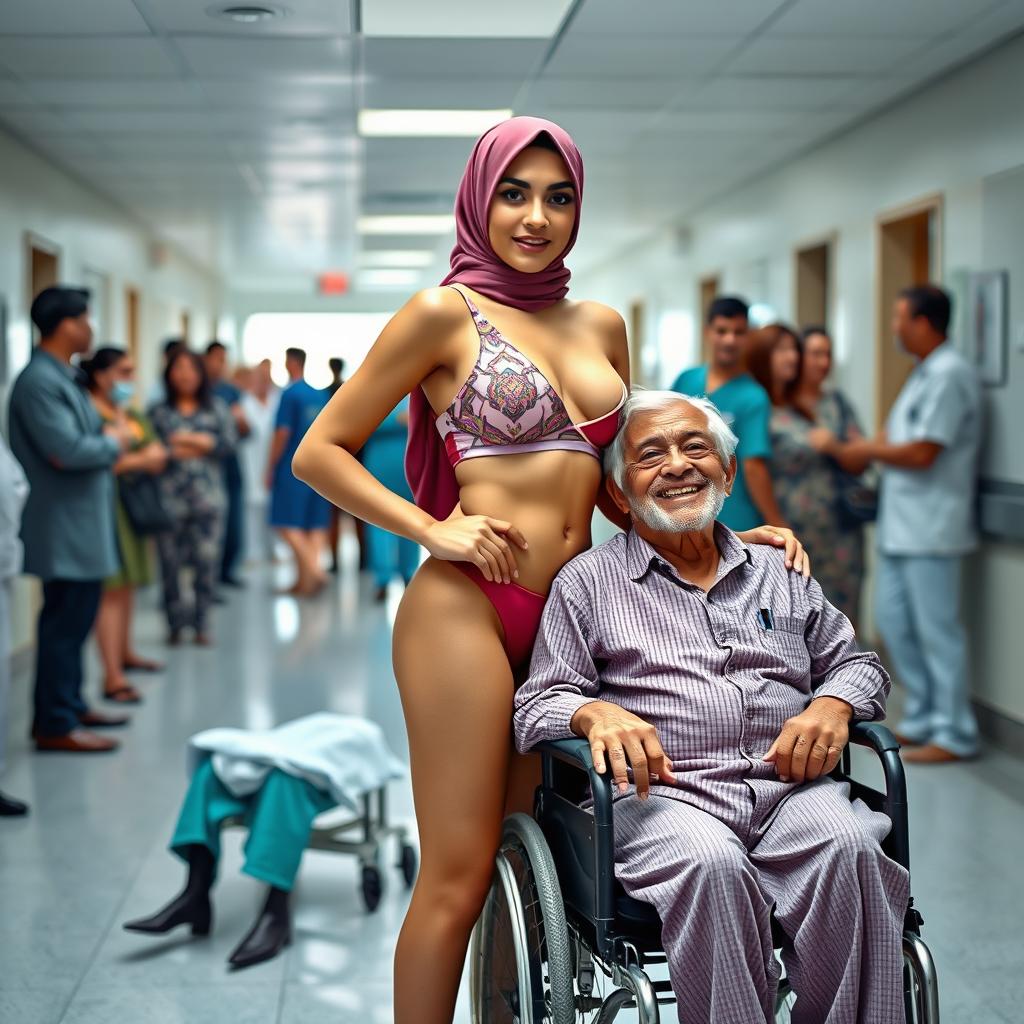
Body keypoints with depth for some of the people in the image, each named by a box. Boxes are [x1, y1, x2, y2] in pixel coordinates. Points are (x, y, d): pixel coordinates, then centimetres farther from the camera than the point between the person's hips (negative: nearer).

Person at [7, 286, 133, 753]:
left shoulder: (62, 376, 14)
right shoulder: (38, 380, -19)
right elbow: (68, 450, -25)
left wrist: (107, 442, -2)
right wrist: (114, 442, -9)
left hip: (82, 523, 10)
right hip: (65, 526, -10)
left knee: (73, 621, 17)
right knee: (64, 623, -4)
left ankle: (69, 706, 28)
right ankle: (55, 725, 4)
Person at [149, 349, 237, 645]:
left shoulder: (217, 408, 12)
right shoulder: (159, 411, 9)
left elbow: (227, 442, 0)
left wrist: (190, 439, -8)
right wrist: (174, 453, -12)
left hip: (208, 495, 1)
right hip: (170, 495, 0)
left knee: (207, 559, -2)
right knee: (170, 560, -2)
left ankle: (201, 624, 9)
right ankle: (175, 623, 10)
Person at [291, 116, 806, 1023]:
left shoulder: (601, 326, 16)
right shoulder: (444, 315, -1)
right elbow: (319, 453, -1)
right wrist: (431, 531, -11)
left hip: (568, 615, 6)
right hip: (467, 609, -6)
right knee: (458, 877, -3)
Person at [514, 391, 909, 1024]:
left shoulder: (780, 573, 24)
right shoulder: (586, 582, 14)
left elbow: (855, 661, 26)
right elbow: (538, 705, 8)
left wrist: (833, 706, 2)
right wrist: (595, 713, -15)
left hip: (788, 781, 3)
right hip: (661, 793, -3)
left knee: (849, 845, -30)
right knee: (711, 862, -36)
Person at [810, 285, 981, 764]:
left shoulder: (949, 374, -16)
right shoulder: (924, 373, 15)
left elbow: (921, 453, -20)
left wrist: (866, 449, -6)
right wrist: (843, 449, 4)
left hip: (930, 527, -10)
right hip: (900, 525, 10)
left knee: (937, 630, -2)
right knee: (894, 621, 14)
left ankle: (953, 734, 8)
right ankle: (922, 718, 26)